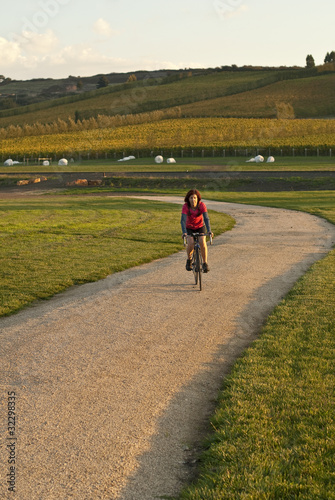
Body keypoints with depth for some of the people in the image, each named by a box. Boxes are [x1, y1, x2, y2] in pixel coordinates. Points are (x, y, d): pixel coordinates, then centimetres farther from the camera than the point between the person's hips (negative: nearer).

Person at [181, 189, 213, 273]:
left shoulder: (202, 205, -23)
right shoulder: (185, 206, -25)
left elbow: (206, 218, -29)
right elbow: (183, 220, -33)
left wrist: (209, 230, -43)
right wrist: (184, 232, -47)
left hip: (200, 227, 0)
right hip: (189, 228, 0)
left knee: (202, 242, -26)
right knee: (190, 244, -25)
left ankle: (205, 263, -9)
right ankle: (189, 259, 6)